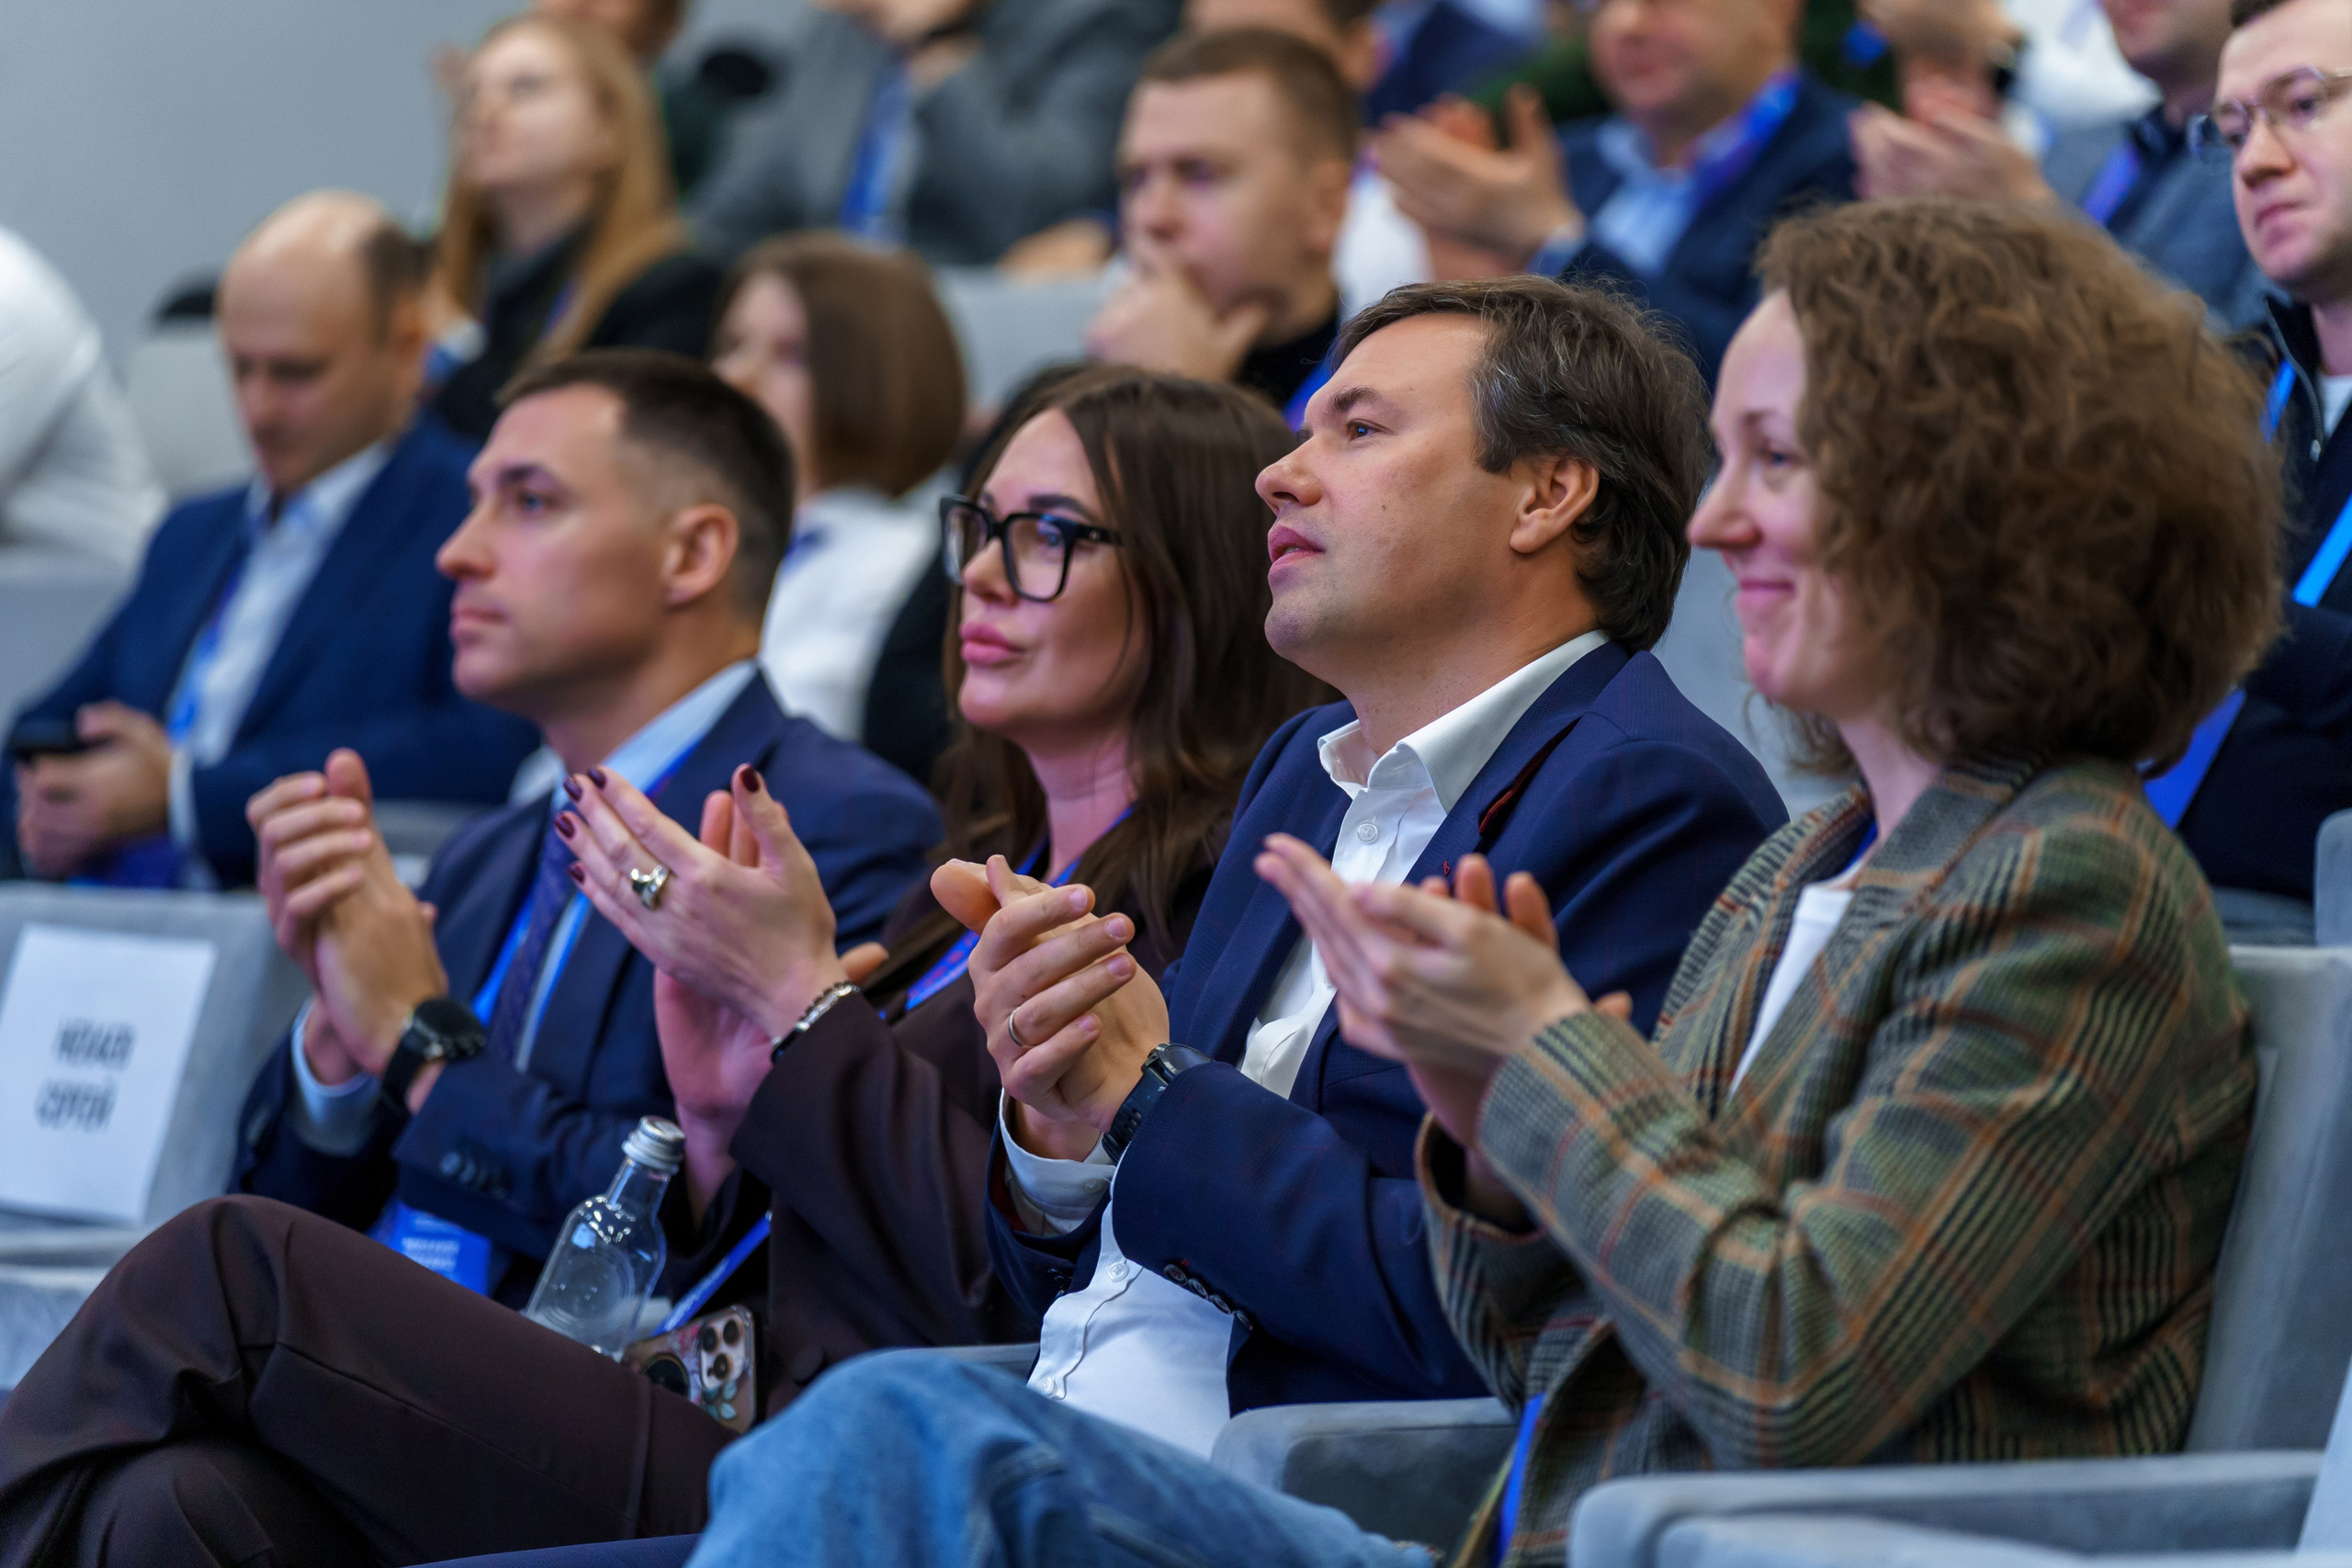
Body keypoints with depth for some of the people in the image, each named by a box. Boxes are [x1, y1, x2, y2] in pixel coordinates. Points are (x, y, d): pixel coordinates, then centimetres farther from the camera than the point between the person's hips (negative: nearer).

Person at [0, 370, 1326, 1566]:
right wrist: (720, 1113, 4)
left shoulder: (1201, 900, -2)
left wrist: (799, 998, -7)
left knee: (235, 1266, -14)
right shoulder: (978, 886, 24)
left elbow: (1022, 1287, -14)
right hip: (736, 1444, 8)